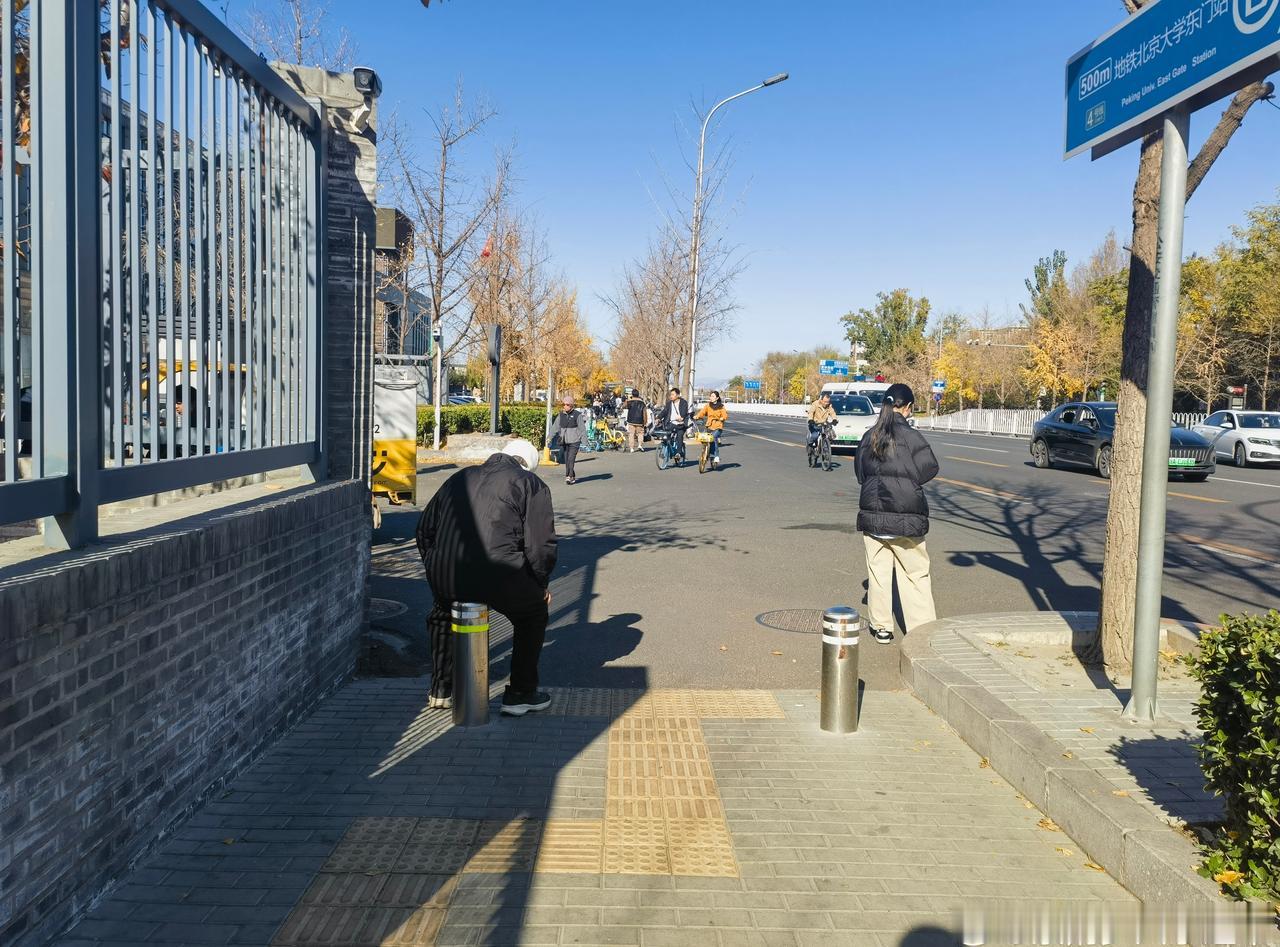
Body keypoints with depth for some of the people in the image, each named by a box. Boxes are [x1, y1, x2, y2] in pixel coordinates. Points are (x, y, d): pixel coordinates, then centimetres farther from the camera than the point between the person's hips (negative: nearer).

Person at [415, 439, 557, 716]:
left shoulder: (459, 478, 25)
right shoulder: (531, 485, 10)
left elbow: (424, 530, 27)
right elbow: (541, 545, 2)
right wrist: (541, 586, 18)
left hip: (444, 578, 5)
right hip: (498, 578, -4)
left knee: (442, 613, 39)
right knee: (533, 615, 26)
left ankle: (441, 690, 41)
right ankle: (520, 695, 27)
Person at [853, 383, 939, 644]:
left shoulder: (869, 436, 4)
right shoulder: (910, 436, -12)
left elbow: (859, 472, 12)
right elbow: (929, 468, -6)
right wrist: (908, 477, 10)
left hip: (872, 514, 4)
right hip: (906, 517, -4)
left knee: (878, 571, 12)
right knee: (915, 574, 5)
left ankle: (881, 627, 18)